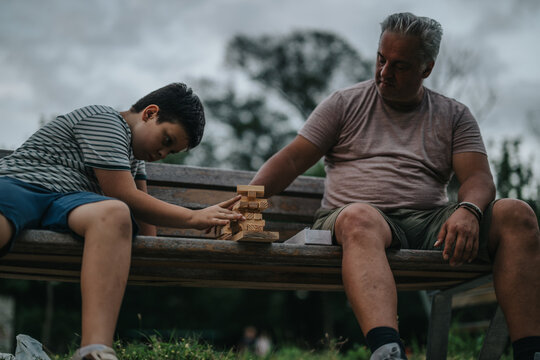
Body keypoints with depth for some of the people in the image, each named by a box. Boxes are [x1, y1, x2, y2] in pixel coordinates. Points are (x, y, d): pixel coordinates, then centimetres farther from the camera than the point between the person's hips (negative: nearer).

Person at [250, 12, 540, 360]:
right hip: (364, 216, -2)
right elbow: (291, 160, 9)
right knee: (360, 218, -39)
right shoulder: (344, 103, 15)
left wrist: (468, 211, -19)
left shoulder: (455, 116, 18)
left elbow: (479, 178, 6)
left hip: (431, 223, 3)